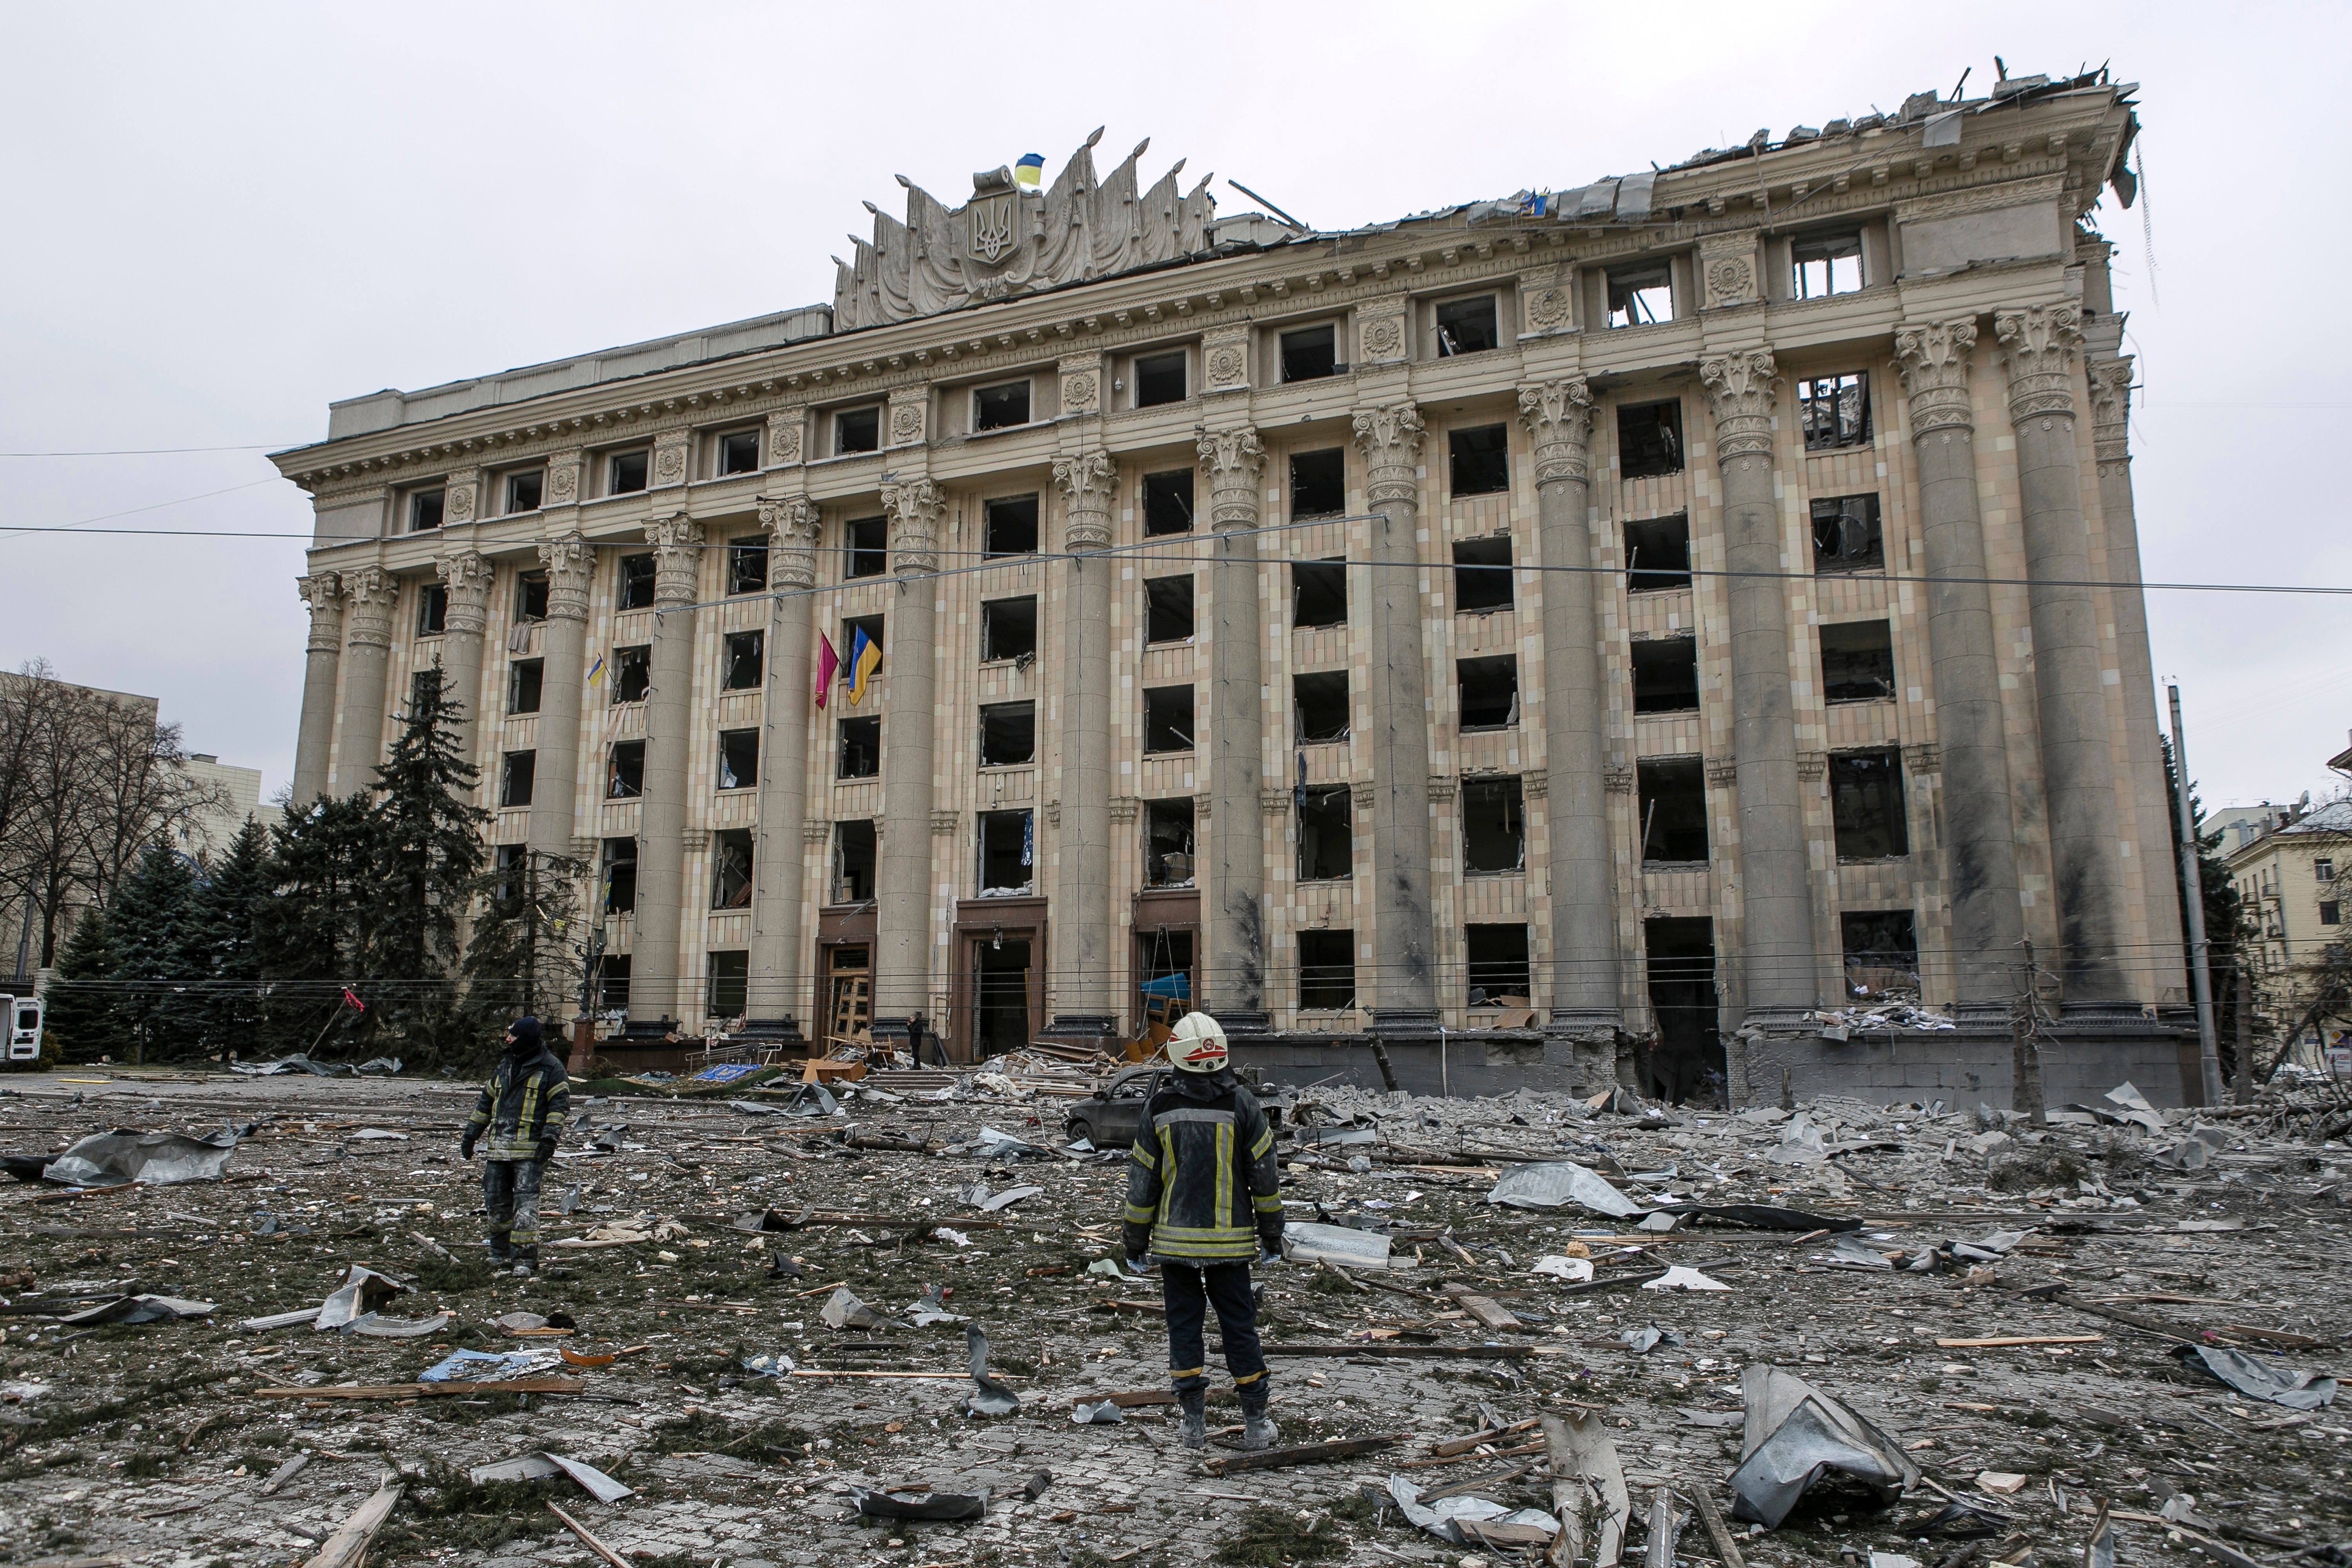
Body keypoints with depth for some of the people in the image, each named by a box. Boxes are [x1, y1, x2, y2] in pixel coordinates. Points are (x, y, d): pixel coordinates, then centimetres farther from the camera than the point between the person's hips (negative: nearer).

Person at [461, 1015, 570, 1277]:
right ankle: (500, 1252, 28)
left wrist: (550, 1137, -19)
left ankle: (524, 1260, -9)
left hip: (531, 1150, -7)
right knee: (496, 1201, 11)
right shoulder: (505, 1066, 17)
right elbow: (486, 1101, 23)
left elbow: (559, 1105, -9)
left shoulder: (551, 1069, -3)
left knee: (525, 1203, -11)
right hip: (499, 1147, 7)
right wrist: (471, 1134, 18)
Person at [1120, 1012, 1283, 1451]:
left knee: (1183, 1324, 10)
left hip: (1175, 1237, 0)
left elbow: (1143, 1179, 0)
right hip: (1229, 1238, 0)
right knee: (1239, 1325, 8)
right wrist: (1271, 1233, 8)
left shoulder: (1159, 1107, -4)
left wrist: (1135, 1240, 9)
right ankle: (1256, 1423, 14)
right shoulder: (1241, 1103, -5)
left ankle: (1194, 1423, 14)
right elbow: (1263, 1173, -2)